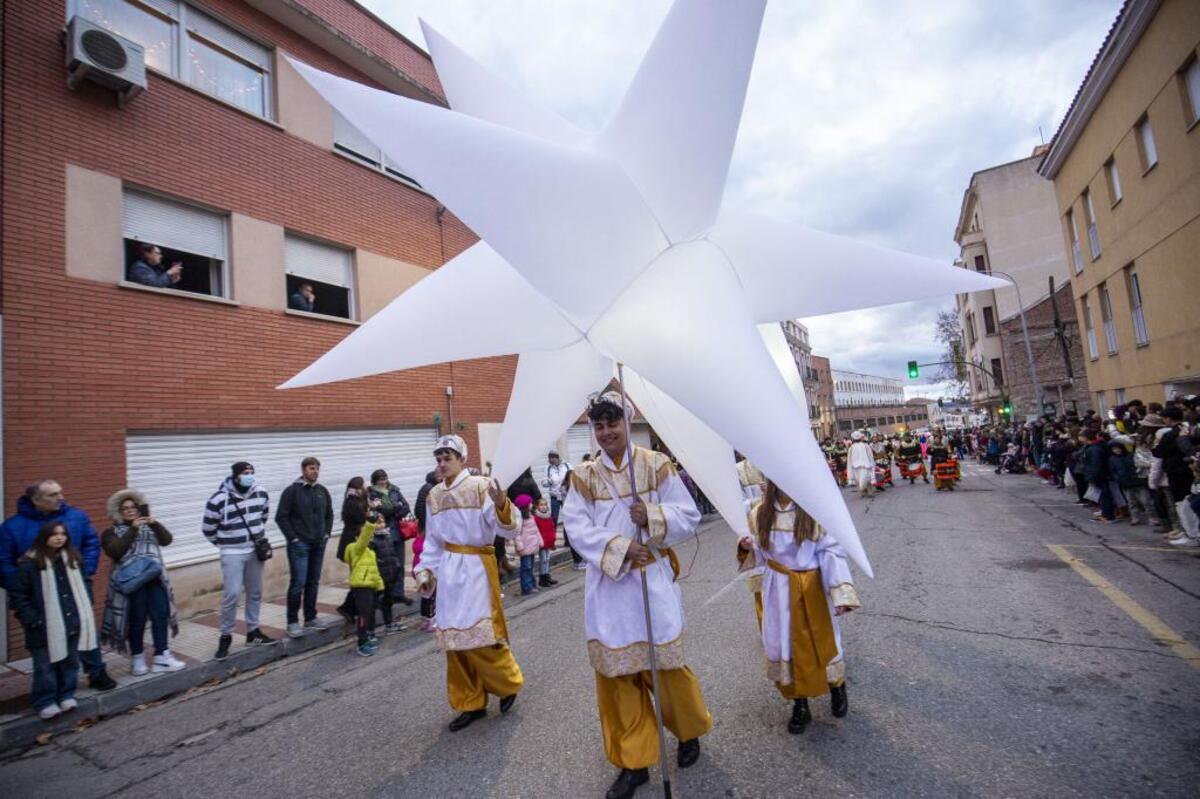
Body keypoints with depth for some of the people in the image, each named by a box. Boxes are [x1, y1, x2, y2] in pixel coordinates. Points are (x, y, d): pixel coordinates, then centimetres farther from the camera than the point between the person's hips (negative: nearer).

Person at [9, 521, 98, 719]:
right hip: (45, 628, -4)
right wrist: (32, 619, -13)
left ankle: (66, 696, 28)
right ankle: (45, 702, 21)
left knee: (70, 662, 14)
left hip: (73, 623, 4)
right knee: (45, 666, 6)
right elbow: (17, 595, -8)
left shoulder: (73, 558, 4)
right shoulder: (30, 562, -12)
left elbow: (83, 584, 14)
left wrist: (84, 609, 5)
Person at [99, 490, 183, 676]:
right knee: (137, 619, -2)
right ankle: (137, 659, 15)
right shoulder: (111, 532, 9)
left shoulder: (149, 527, 19)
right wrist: (133, 529, -14)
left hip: (155, 578, 3)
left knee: (160, 615, -3)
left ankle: (162, 658, 1)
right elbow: (115, 552, -10)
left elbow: (166, 540, 2)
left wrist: (155, 523, -13)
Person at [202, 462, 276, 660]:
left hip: (255, 551, 5)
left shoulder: (261, 494, -1)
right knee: (232, 595, -9)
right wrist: (226, 544, 5)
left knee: (255, 593, 12)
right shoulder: (219, 500, -16)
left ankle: (253, 632, 26)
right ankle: (225, 636, 10)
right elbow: (208, 529, -4)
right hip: (233, 554, -5)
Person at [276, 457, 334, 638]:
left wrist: (326, 533, 9)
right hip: (299, 545, -5)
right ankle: (292, 622, 6)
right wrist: (293, 538, -12)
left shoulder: (323, 491, 9)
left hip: (319, 545, 5)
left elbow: (329, 514, 18)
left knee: (313, 582, 11)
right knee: (298, 583, -5)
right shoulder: (292, 491, -8)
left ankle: (310, 618, 21)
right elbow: (281, 517, -9)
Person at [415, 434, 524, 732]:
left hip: (476, 568, -6)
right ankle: (471, 703, 26)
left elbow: (508, 529, -18)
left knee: (479, 636, -3)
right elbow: (432, 540, 16)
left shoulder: (481, 487, -11)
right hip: (448, 570, 6)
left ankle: (509, 683, 24)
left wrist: (501, 505, -36)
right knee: (454, 639, 11)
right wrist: (425, 572, 12)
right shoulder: (434, 495, 7)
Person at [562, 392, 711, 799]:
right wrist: (620, 547, -21)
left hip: (653, 580, -1)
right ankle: (634, 762, 28)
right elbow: (578, 528, -9)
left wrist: (652, 517, -21)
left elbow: (689, 518, -3)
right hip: (608, 586, 2)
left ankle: (689, 731, 41)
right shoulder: (583, 476, 0)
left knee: (666, 665, 10)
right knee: (617, 672, 9)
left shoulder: (657, 465, -4)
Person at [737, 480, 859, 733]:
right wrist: (748, 547, -15)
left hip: (811, 586, -2)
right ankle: (799, 704, 31)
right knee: (783, 643, 9)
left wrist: (839, 590, -17)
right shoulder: (760, 512, -6)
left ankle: (837, 688, 45)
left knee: (822, 640, 14)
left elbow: (831, 551, -12)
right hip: (778, 588, 2)